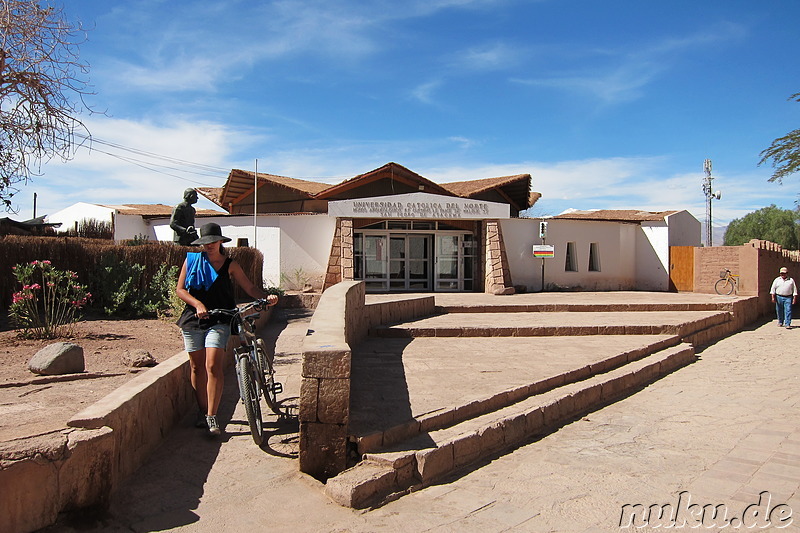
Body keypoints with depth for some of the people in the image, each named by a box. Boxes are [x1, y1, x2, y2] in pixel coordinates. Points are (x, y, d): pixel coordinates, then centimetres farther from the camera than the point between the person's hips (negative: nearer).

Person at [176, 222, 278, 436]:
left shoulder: (230, 265, 4)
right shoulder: (191, 260, 7)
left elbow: (249, 287, 3)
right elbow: (180, 289, 3)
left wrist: (267, 297, -15)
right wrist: (198, 304, -13)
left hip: (218, 321, -2)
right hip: (193, 319, 2)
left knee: (213, 366, -14)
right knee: (197, 367, 7)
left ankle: (212, 416, -8)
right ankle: (202, 411, 23)